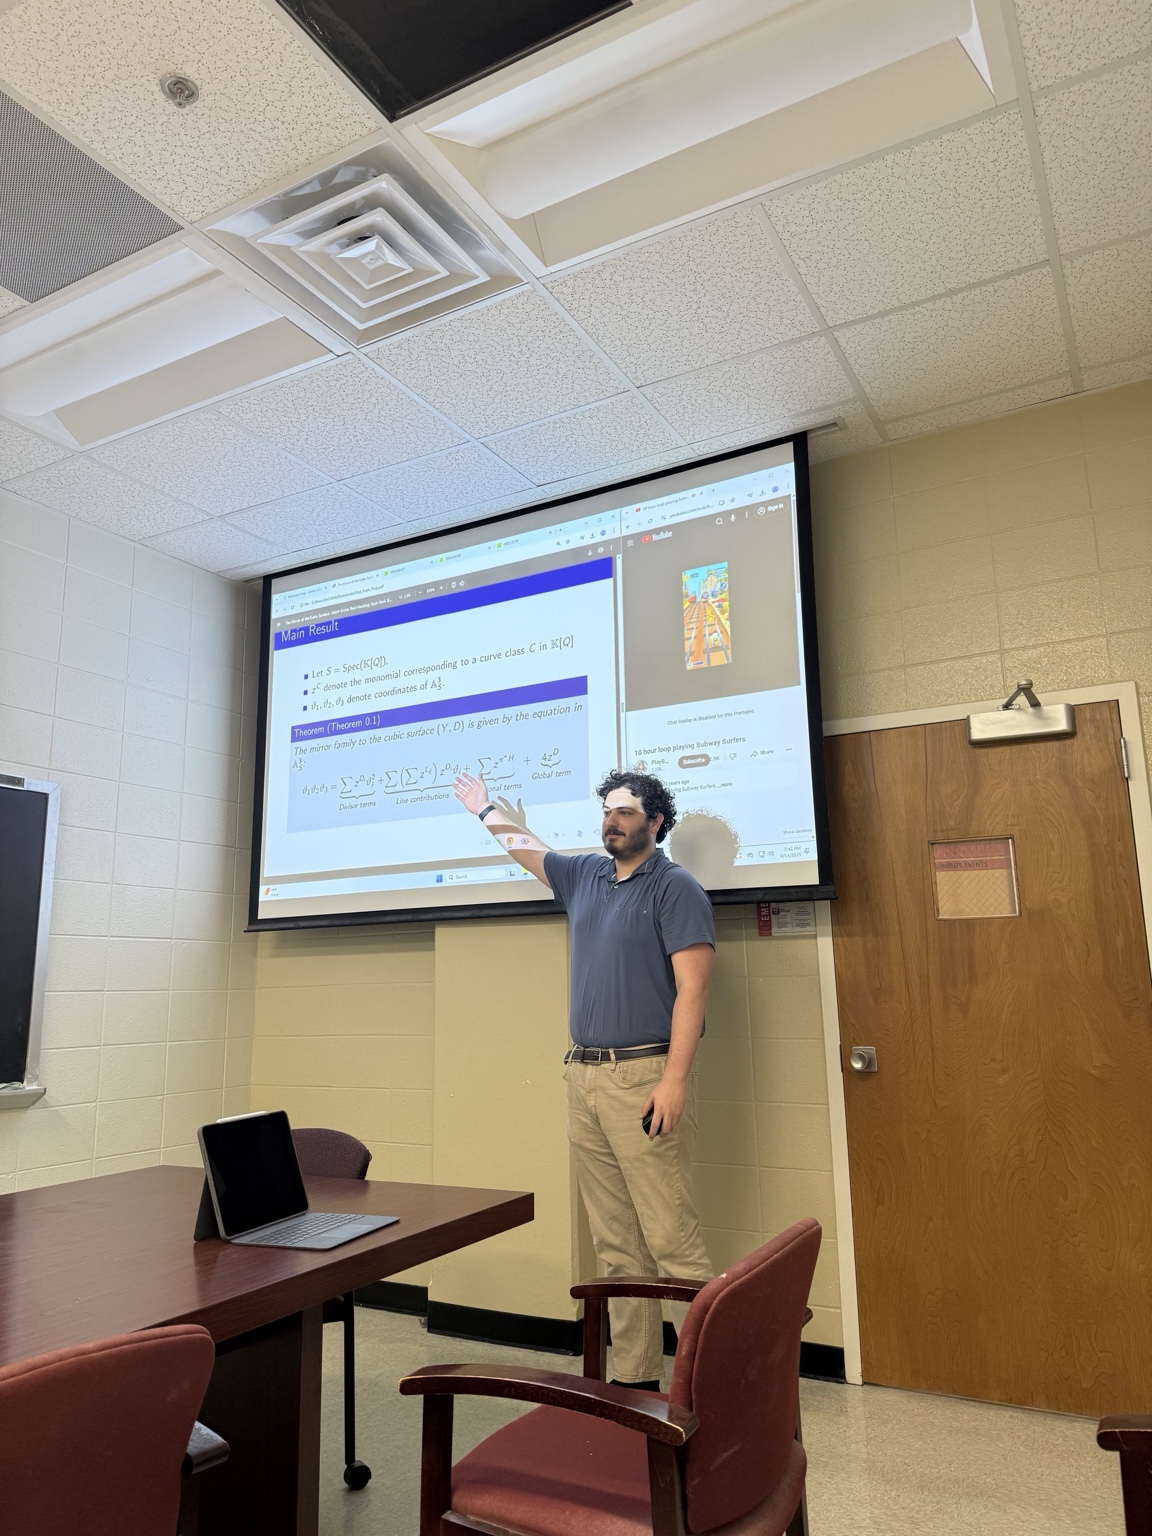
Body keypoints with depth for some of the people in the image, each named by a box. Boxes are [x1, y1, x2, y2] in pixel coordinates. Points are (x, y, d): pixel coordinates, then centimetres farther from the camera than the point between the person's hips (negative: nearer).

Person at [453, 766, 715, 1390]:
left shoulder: (674, 887, -4)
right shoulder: (586, 876, 16)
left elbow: (692, 987, -11)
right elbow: (528, 847, 34)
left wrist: (674, 1079, -18)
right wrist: (485, 806, 47)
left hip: (643, 1075, -6)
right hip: (583, 1077, 7)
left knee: (670, 1237, -7)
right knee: (616, 1245, 9)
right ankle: (634, 1378, 17)